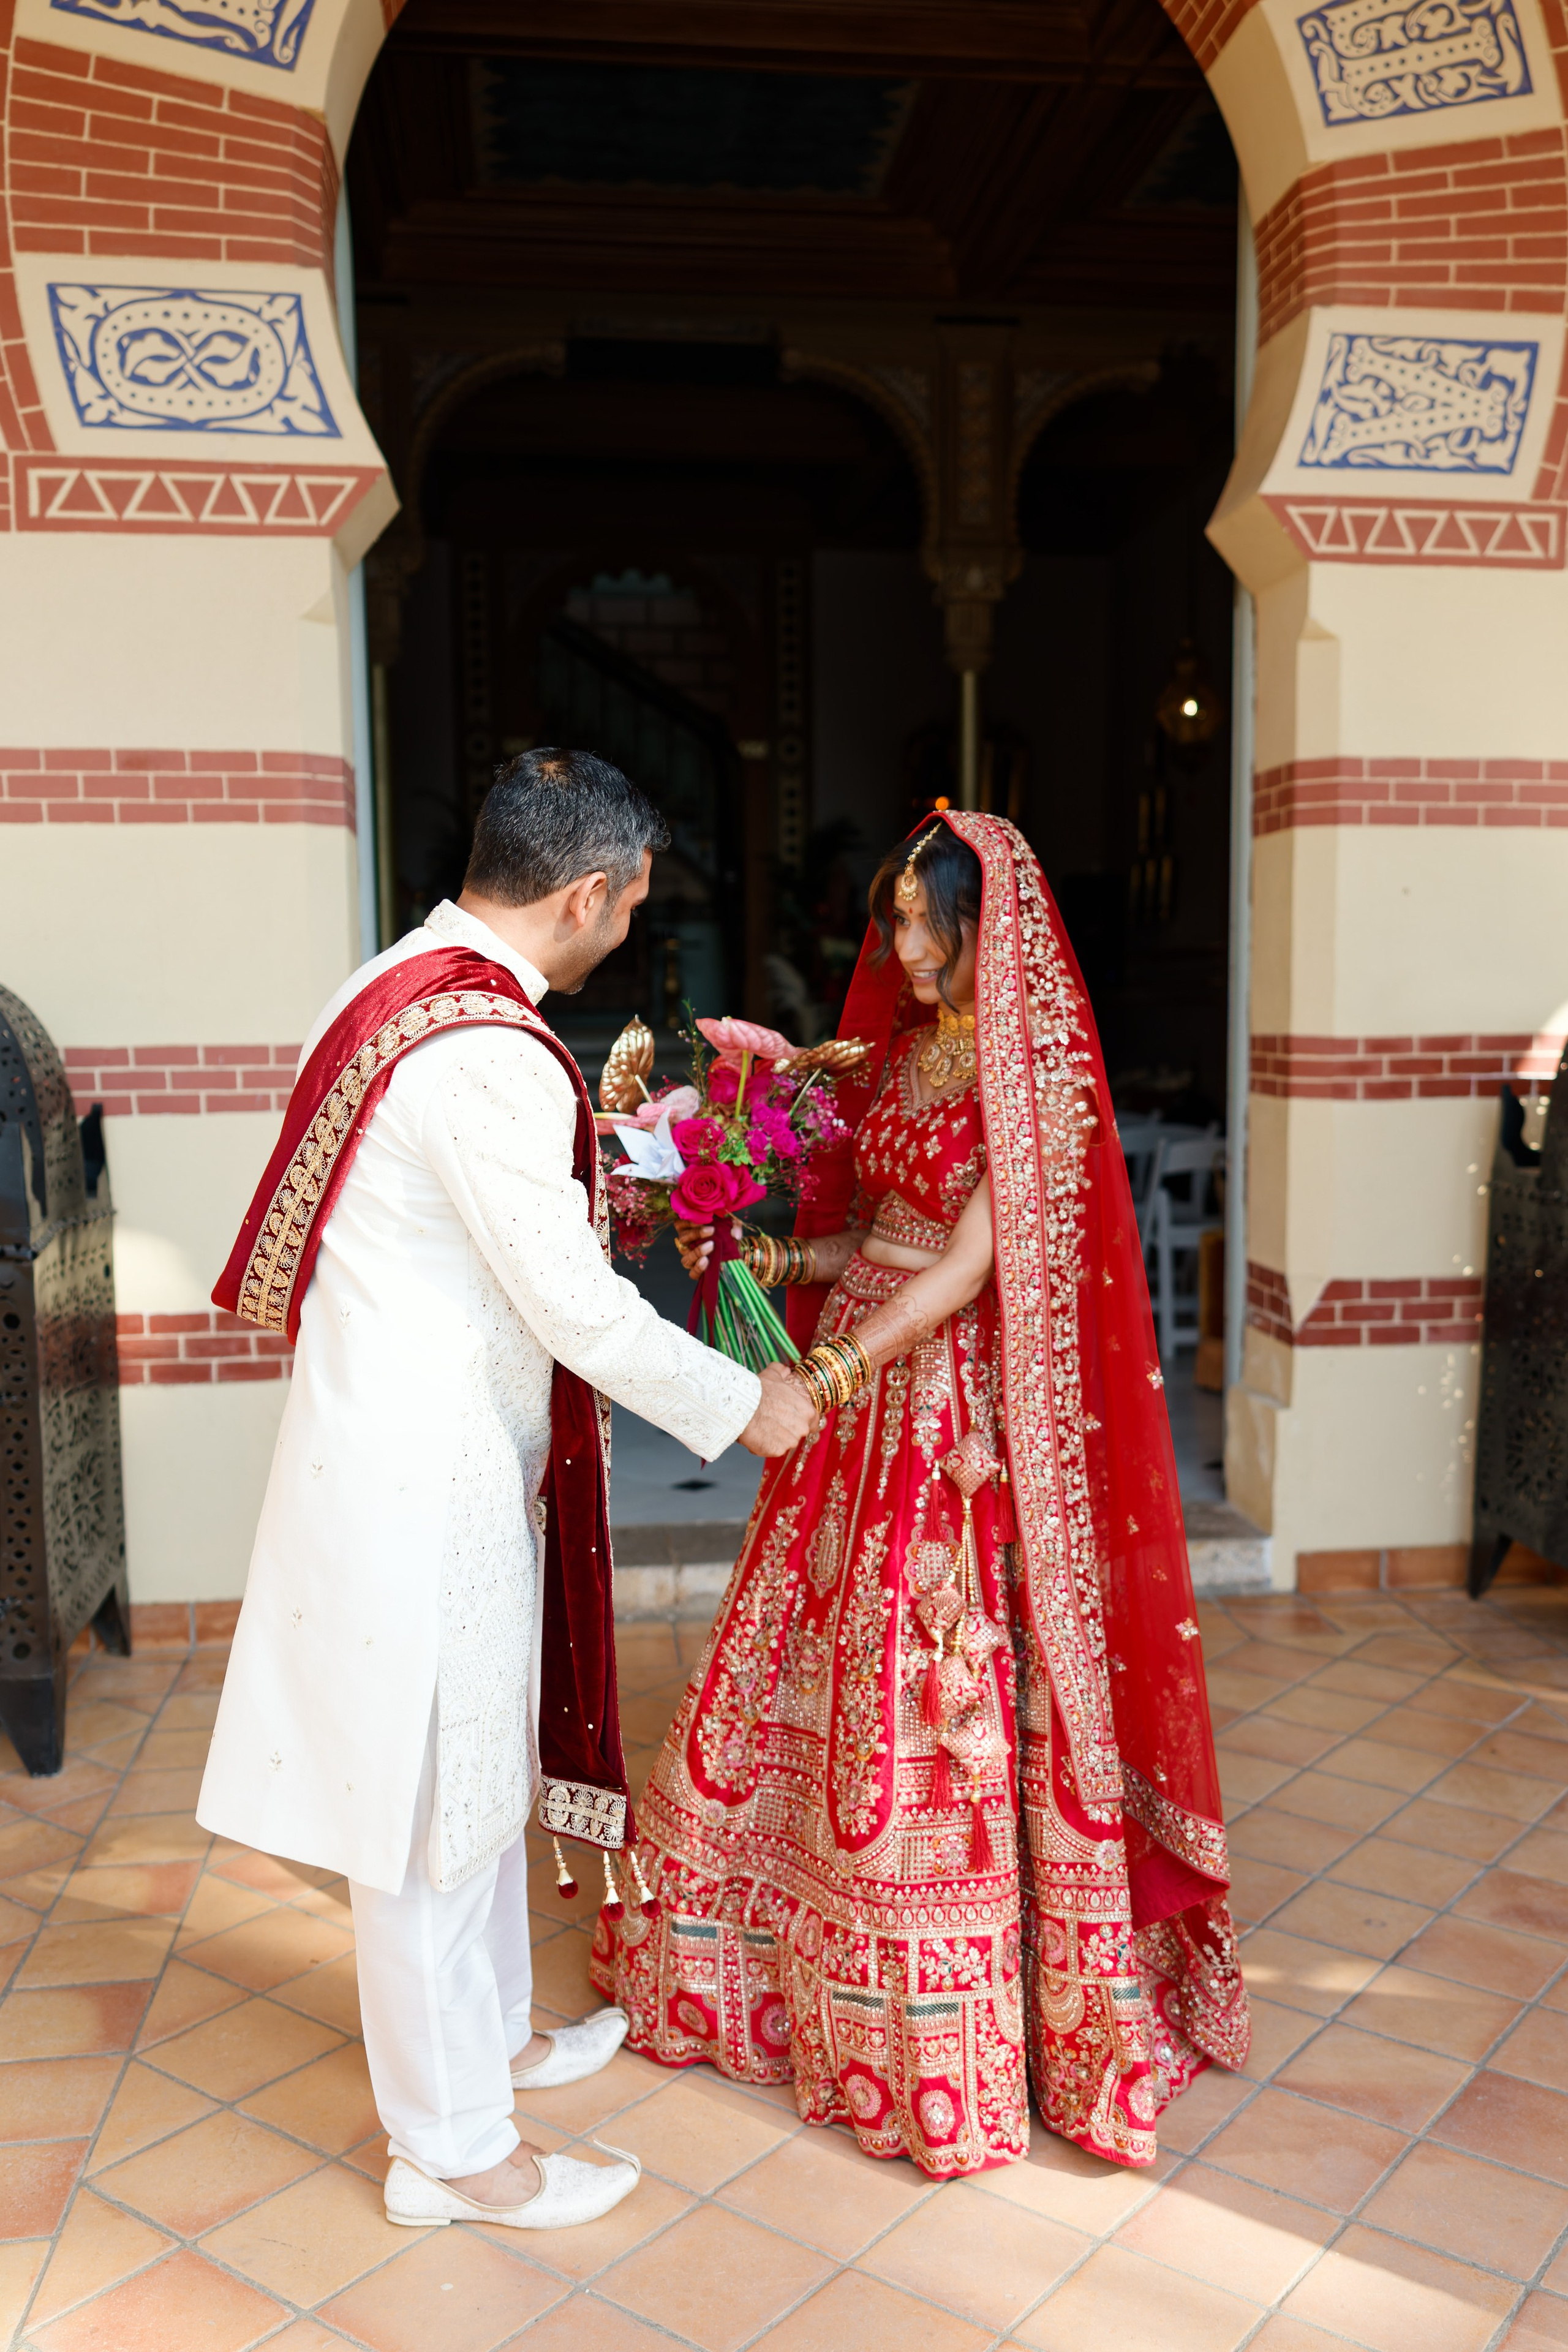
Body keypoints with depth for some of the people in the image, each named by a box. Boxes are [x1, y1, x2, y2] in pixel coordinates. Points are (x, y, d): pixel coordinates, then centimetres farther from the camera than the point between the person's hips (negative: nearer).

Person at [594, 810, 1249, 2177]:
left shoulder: (1033, 1068, -11)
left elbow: (972, 1260, -18)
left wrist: (832, 1370, -23)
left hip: (956, 1399, -7)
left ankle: (939, 2033, 18)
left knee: (924, 1691, -1)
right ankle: (796, 1954, 33)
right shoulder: (900, 1049, 12)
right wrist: (776, 1259, -1)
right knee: (813, 1660, 13)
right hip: (858, 1377, 7)